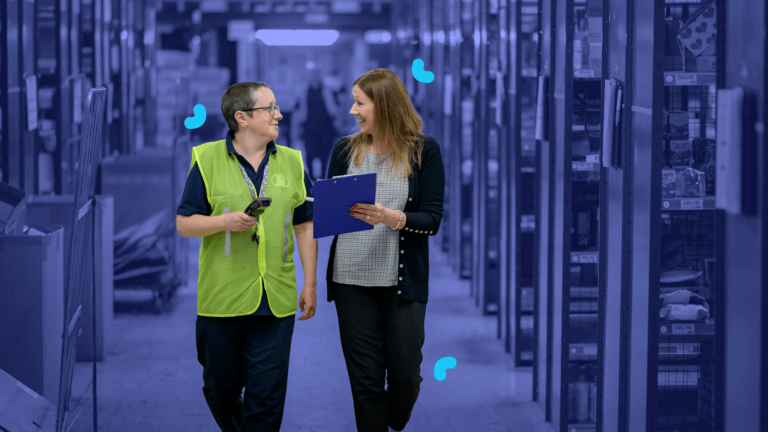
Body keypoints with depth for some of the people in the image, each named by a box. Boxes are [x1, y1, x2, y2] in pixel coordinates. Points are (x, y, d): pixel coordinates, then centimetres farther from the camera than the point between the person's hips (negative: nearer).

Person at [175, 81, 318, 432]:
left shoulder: (291, 162, 9)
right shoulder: (208, 160, -1)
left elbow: (304, 226, 12)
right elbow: (184, 223, 0)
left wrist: (310, 284, 8)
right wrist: (226, 221, -17)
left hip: (276, 299, 1)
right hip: (222, 297, -1)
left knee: (267, 394, -2)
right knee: (220, 387, 12)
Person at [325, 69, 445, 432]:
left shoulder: (424, 151, -2)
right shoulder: (345, 149, 7)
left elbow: (432, 219, -7)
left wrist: (392, 218, -24)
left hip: (403, 280, -2)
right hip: (352, 279, 2)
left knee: (405, 374, 3)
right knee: (365, 378, 3)